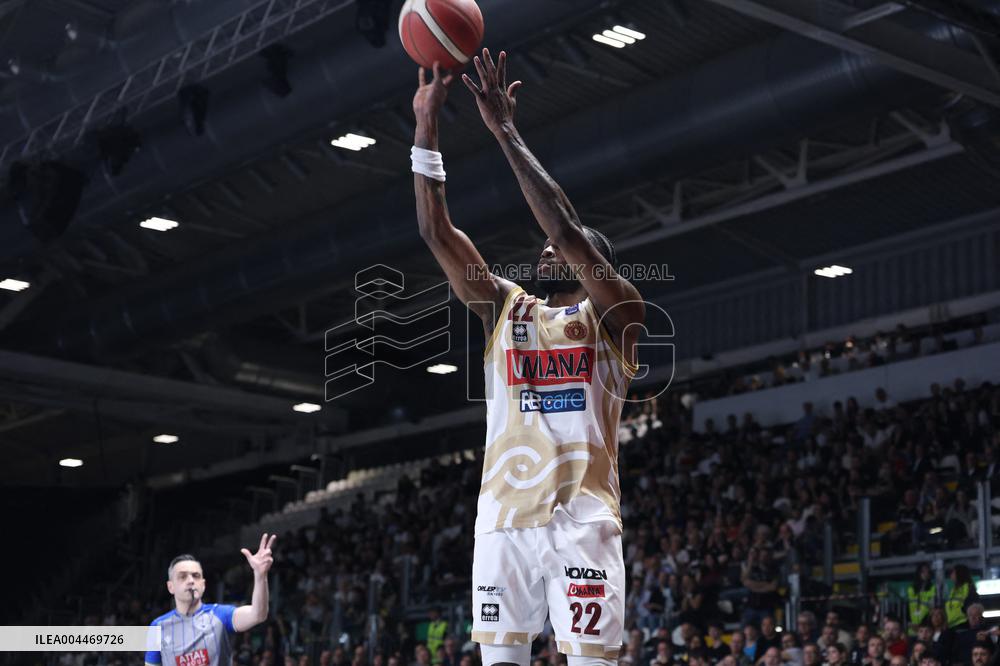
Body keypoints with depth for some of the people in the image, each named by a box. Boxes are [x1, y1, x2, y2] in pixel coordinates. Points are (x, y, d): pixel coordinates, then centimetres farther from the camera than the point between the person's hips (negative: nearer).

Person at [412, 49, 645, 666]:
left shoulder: (614, 313, 4)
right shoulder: (507, 307, 17)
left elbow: (567, 228, -12)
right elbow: (437, 231, 8)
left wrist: (506, 131, -12)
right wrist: (427, 125, 1)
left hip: (582, 518, -4)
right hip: (504, 517, 5)